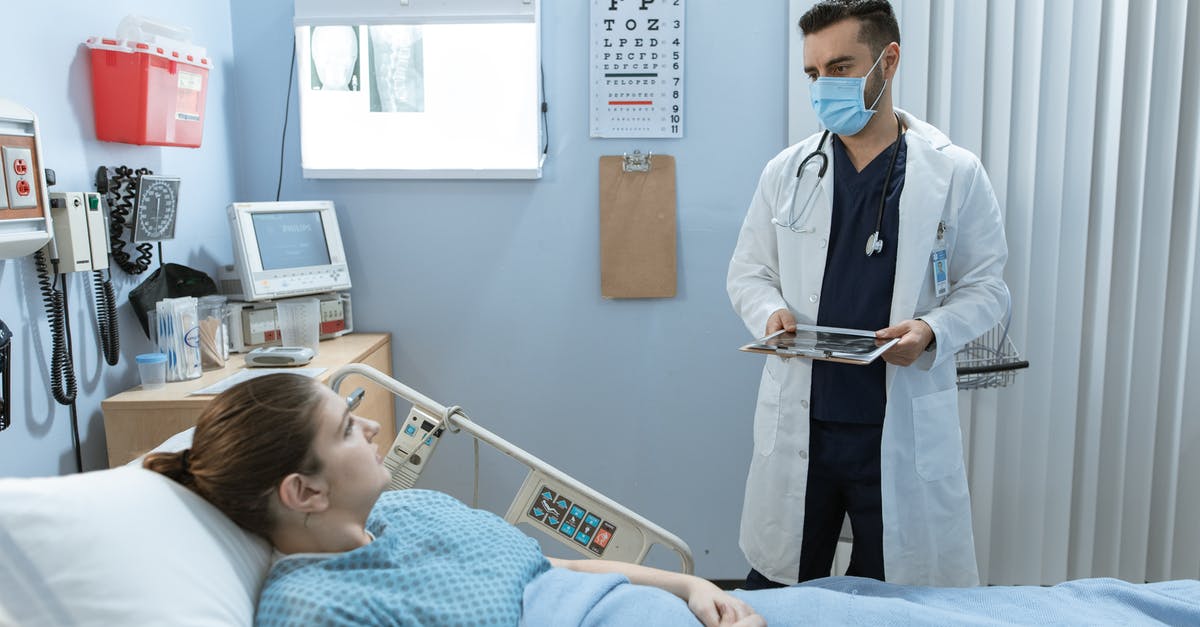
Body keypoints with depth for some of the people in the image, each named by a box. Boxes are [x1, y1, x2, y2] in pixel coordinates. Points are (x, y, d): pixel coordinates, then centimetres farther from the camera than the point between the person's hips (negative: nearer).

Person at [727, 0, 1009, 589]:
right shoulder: (784, 171, 4)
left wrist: (933, 330, -17)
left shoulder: (955, 173, 0)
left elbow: (986, 285, 3)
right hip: (799, 422, 2)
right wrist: (770, 312, -12)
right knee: (777, 591, 13)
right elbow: (748, 270, 9)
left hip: (907, 426, -1)